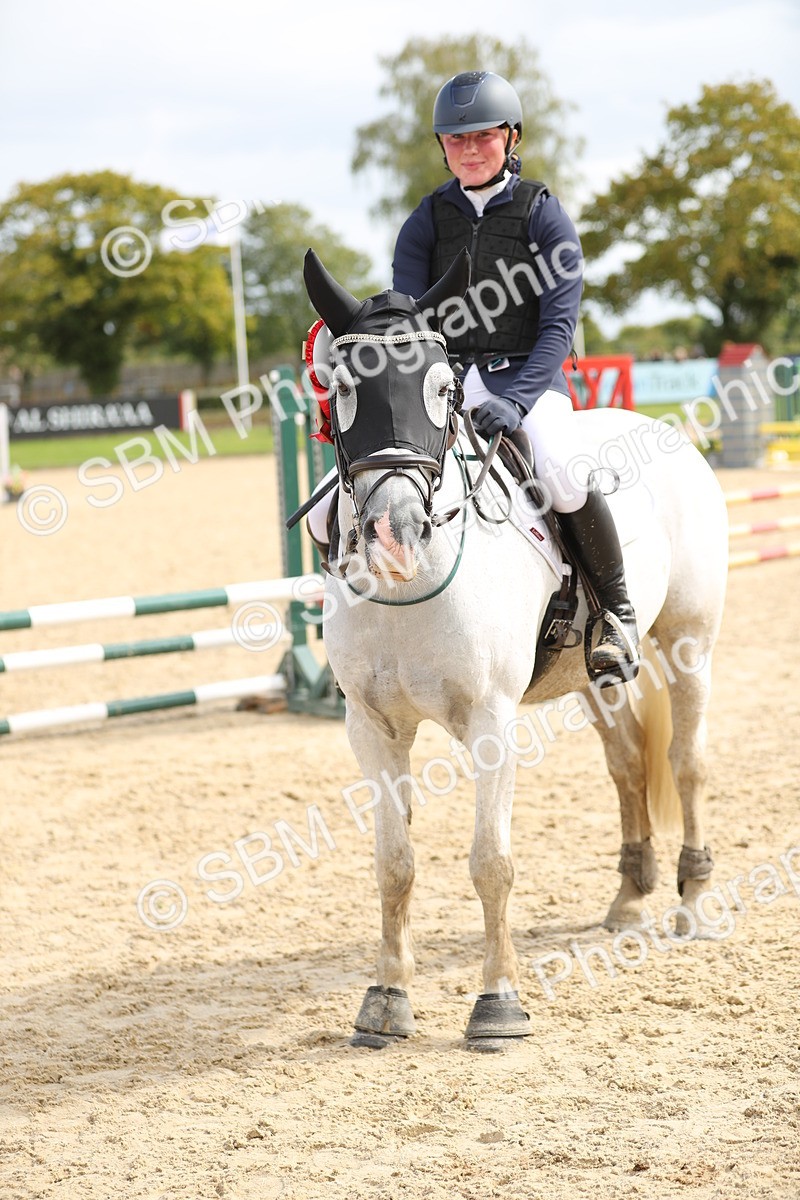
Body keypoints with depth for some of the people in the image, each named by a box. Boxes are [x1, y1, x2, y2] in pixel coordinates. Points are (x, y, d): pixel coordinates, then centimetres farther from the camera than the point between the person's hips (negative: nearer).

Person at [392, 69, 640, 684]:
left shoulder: (543, 214, 0)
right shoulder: (427, 221, 9)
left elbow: (559, 323, -9)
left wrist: (516, 400, -24)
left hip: (527, 377, -3)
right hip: (445, 380, 4)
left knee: (565, 473, -33)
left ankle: (617, 611, -11)